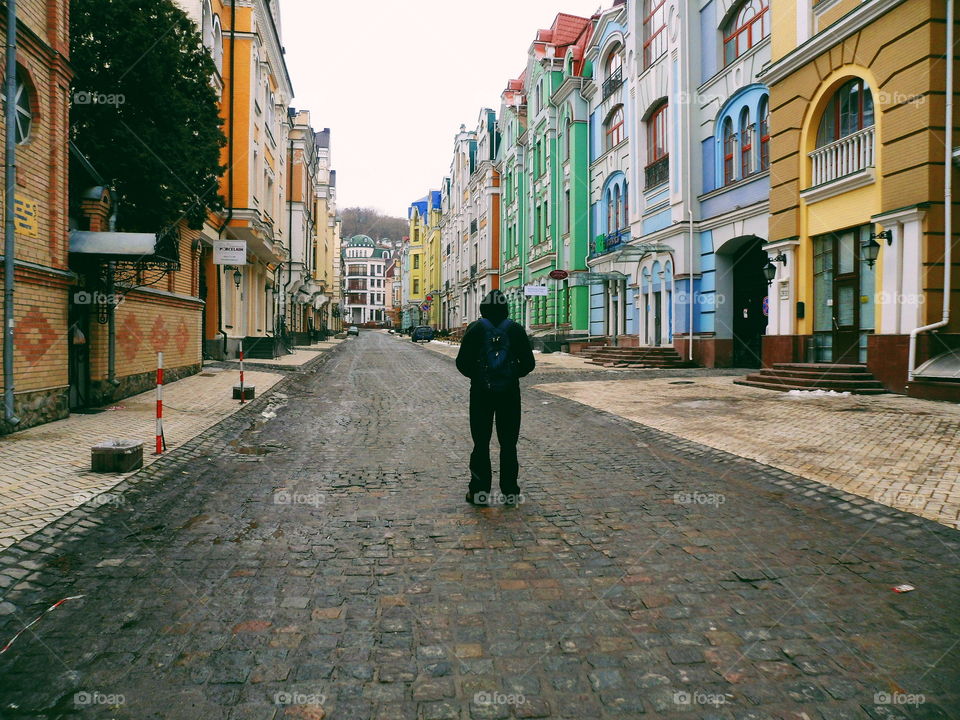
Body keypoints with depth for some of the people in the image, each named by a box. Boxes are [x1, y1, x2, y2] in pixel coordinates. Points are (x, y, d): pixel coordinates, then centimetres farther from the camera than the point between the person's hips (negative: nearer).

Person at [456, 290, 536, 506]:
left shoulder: (475, 329, -3)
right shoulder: (516, 330, 0)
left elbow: (462, 362, -4)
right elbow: (529, 363, 0)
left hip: (481, 392, -1)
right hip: (509, 392, 1)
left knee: (481, 442, 6)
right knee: (508, 443, 8)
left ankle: (480, 491, 6)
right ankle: (510, 491, 12)